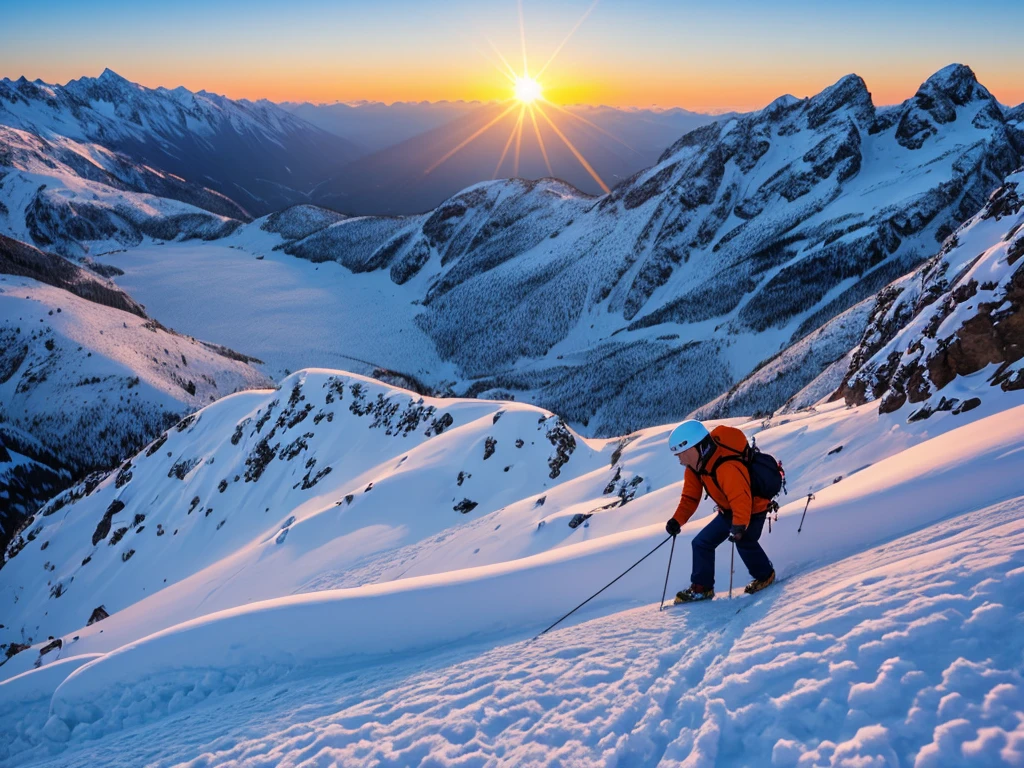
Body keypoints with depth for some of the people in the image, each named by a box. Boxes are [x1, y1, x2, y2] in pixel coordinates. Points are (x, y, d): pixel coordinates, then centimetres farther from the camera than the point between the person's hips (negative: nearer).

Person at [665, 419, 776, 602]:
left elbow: (741, 501, -42)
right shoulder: (695, 466, -7)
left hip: (753, 508, -9)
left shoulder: (727, 468, -37)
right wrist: (677, 520, -16)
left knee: (744, 542, -28)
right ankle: (701, 587, 11)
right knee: (702, 543, 3)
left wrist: (739, 526, -53)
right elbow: (690, 497, -3)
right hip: (728, 510, 9)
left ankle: (765, 575, -1)